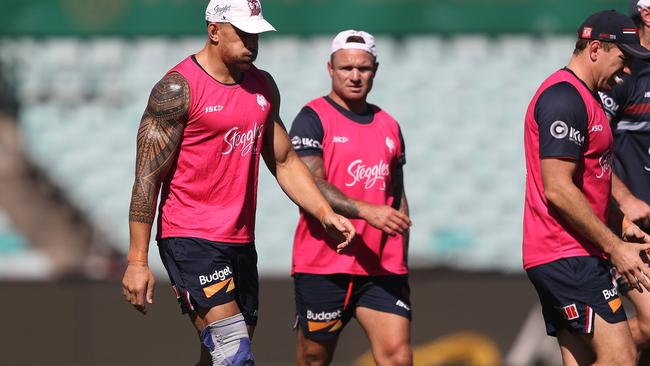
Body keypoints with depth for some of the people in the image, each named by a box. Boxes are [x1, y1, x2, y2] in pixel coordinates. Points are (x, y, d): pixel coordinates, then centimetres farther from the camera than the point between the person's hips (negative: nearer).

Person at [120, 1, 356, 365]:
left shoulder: (263, 86, 13)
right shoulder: (178, 89, -10)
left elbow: (285, 162, 22)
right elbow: (147, 177, -11)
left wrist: (326, 214, 7)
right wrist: (138, 260, -15)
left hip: (241, 241, 8)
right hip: (190, 239, -8)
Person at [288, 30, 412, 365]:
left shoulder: (389, 126, 16)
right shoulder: (314, 119, -3)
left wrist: (400, 259, 20)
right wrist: (367, 210, -29)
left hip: (382, 268, 4)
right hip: (322, 265, -4)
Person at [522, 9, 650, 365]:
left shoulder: (585, 98, 20)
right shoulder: (564, 98, -15)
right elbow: (558, 190, -21)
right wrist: (615, 247, -17)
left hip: (574, 255, 11)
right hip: (567, 256, -11)